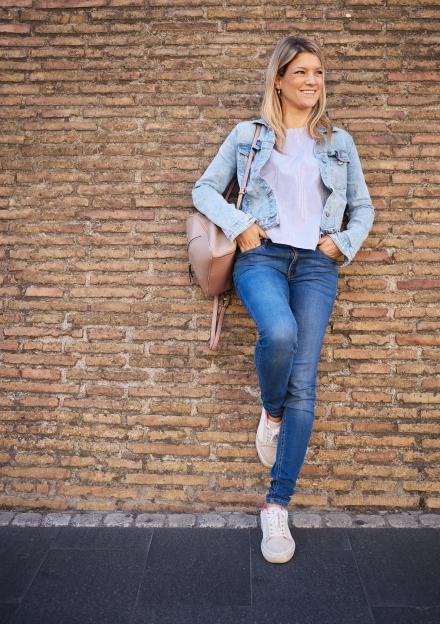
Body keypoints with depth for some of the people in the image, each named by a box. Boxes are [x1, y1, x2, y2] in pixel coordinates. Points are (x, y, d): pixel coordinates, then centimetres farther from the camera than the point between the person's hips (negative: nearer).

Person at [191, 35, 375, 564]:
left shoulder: (339, 141, 18)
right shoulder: (248, 134, 13)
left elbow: (363, 207, 22)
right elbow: (205, 189, 12)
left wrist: (345, 243, 2)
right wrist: (238, 224, -6)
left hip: (316, 262, 2)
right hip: (261, 254, -1)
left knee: (303, 384, -8)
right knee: (280, 334, -35)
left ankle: (277, 506, 3)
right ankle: (270, 411, 0)